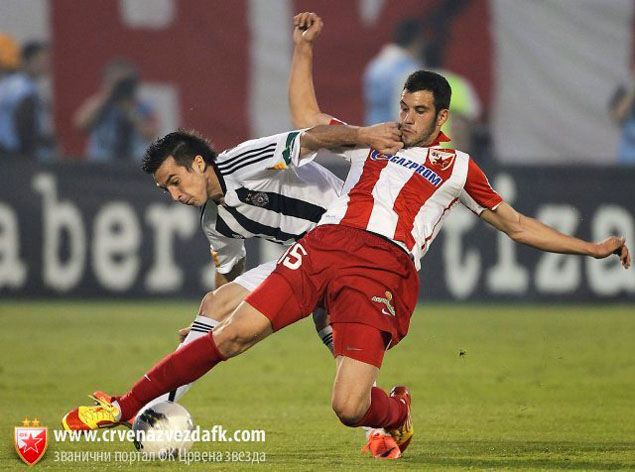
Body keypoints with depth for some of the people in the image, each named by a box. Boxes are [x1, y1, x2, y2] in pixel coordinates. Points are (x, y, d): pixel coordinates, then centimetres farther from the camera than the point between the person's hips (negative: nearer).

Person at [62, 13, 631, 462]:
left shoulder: (457, 167, 21)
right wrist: (305, 46, 32)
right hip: (324, 245, 3)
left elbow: (517, 225, 23)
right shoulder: (369, 144, 28)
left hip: (382, 271, -2)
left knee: (349, 408, -18)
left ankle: (397, 413, 20)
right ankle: (125, 406, -5)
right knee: (233, 334, -15)